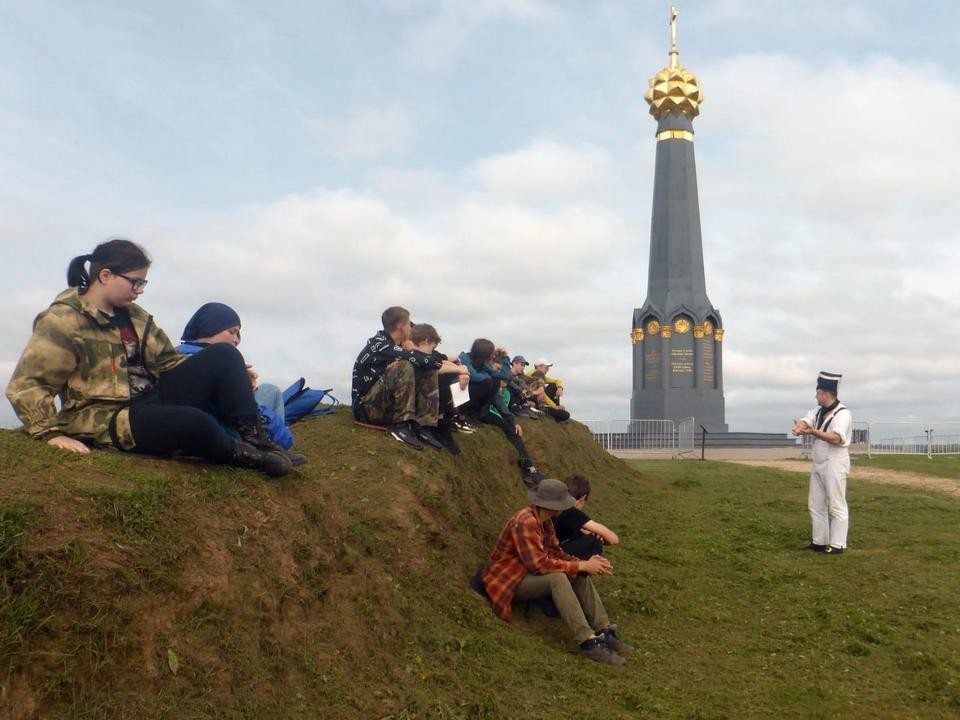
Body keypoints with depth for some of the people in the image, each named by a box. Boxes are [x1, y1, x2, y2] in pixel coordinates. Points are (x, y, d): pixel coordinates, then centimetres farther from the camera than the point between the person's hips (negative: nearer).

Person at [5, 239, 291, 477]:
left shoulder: (134, 315, 14)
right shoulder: (63, 320, -8)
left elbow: (166, 361, 17)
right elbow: (26, 385, -11)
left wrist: (229, 375, 6)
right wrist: (51, 433, -23)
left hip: (153, 399, 8)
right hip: (108, 420, -8)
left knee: (224, 355, -5)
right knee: (192, 421, -36)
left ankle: (255, 441, -17)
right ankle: (242, 456, -6)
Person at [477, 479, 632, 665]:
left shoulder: (544, 520, 2)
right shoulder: (525, 523, -27)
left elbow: (554, 552, 2)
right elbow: (539, 564, -31)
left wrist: (585, 563, -14)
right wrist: (581, 565, -25)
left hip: (528, 573, 9)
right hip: (507, 581, -9)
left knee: (581, 575, -5)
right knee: (557, 578, -32)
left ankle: (603, 631, -8)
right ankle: (588, 642, -32)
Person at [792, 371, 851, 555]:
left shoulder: (843, 413, -14)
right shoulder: (818, 411, 11)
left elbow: (836, 438, -25)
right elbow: (805, 421, -4)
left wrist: (812, 432, -36)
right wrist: (799, 426, -28)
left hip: (835, 465, -9)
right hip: (818, 464, 9)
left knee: (836, 506, -2)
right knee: (816, 504, 12)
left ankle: (837, 545, 4)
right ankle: (819, 541, 20)